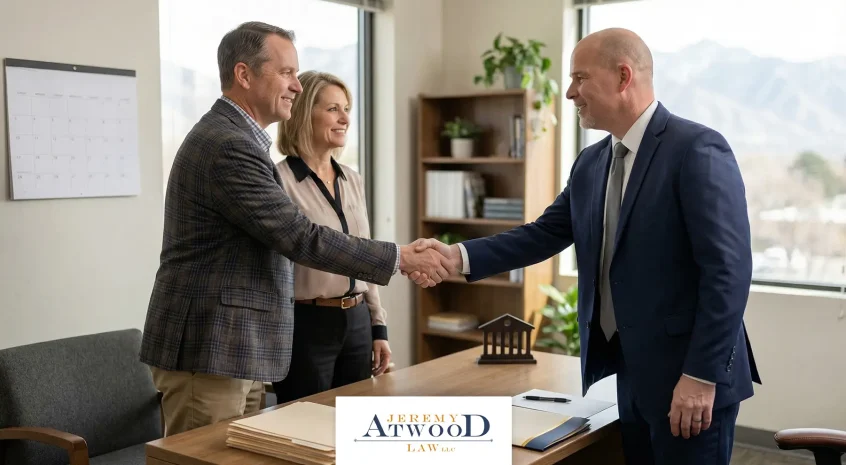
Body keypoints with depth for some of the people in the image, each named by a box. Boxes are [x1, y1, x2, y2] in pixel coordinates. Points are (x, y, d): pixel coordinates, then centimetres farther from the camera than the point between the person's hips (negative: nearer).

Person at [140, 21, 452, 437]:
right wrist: (402, 258, -15)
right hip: (207, 351, -10)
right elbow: (301, 238, -22)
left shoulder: (227, 137, 15)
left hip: (229, 347, 10)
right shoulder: (229, 146, -19)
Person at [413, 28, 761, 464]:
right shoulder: (591, 163, 9)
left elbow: (729, 269, -18)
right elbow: (544, 234, 8)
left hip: (689, 377, -7)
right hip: (631, 375, 7)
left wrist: (702, 376, -20)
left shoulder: (697, 149, -15)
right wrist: (459, 256, -6)